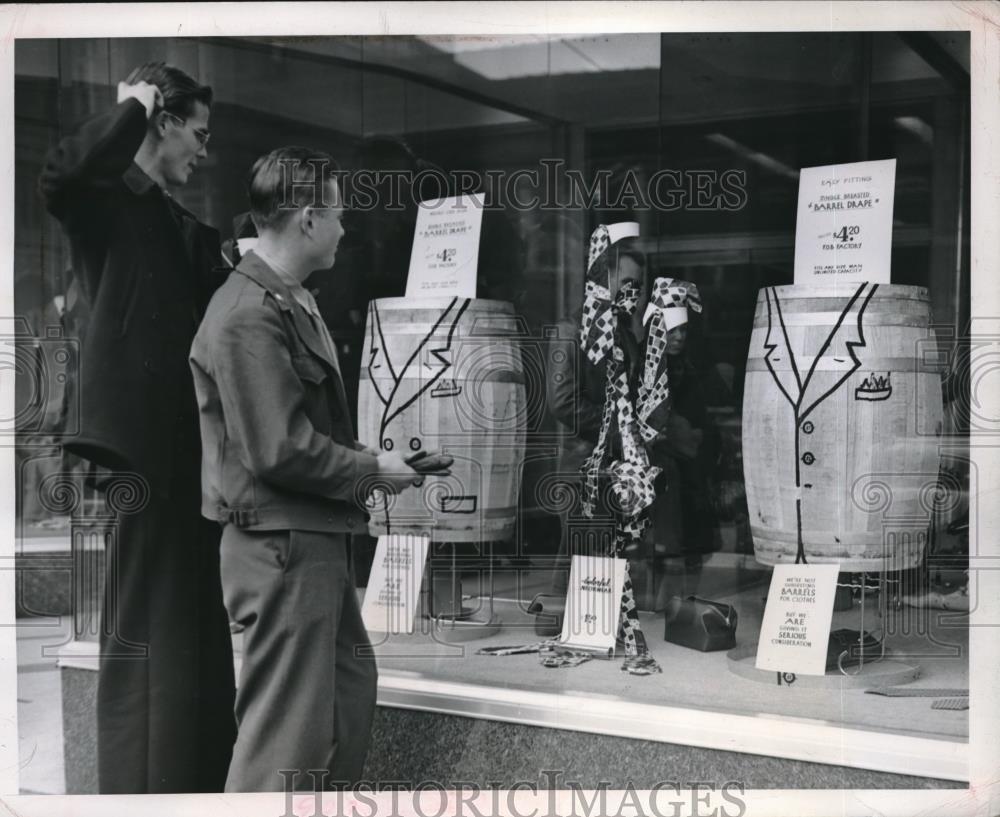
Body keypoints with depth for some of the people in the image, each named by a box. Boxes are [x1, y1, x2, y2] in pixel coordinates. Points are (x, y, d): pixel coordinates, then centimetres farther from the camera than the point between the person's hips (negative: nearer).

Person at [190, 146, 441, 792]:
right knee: (287, 722, -3)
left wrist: (369, 458, 6)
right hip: (280, 546, -11)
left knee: (352, 690, 21)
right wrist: (372, 471, -12)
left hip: (317, 539, 11)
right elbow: (281, 450, -23)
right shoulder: (249, 316, -19)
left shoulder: (293, 302, 14)